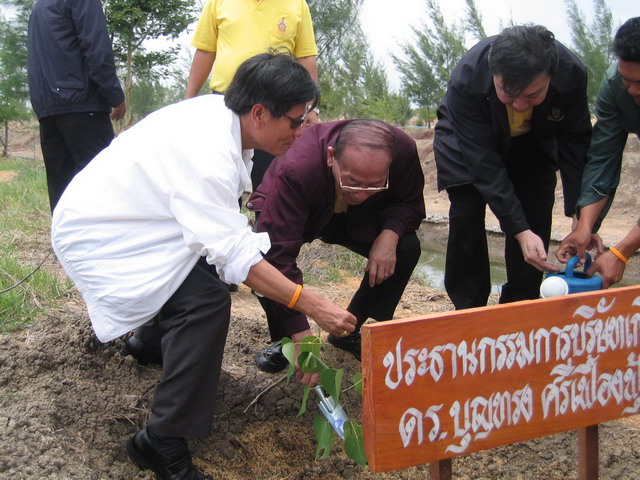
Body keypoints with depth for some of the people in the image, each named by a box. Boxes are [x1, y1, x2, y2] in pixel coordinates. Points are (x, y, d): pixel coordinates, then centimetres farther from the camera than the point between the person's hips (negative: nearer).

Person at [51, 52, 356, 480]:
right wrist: (312, 305, -30)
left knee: (214, 264, 14)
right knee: (206, 298, -25)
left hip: (125, 217, 10)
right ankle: (163, 444, -17)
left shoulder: (219, 112, -2)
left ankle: (153, 339, 36)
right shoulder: (207, 153, -30)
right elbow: (234, 254, -31)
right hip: (99, 238, -10)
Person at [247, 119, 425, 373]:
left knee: (407, 247, -21)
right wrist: (302, 335, -48)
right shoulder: (295, 170, -44)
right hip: (295, 216, -3)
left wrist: (390, 233, -36)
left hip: (356, 219, 3)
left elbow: (410, 203, -12)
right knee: (263, 255, -34)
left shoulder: (404, 150, -33)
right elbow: (278, 255, -46)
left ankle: (349, 332, 1)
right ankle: (283, 340, -4)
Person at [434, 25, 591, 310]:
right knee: (466, 217, -14)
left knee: (536, 222, -6)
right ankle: (468, 312, 1)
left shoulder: (572, 73, -33)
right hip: (469, 144, -2)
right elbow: (483, 162, -37)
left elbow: (575, 144, -21)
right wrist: (520, 230, -40)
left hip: (533, 145, 3)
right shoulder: (466, 80, -40)